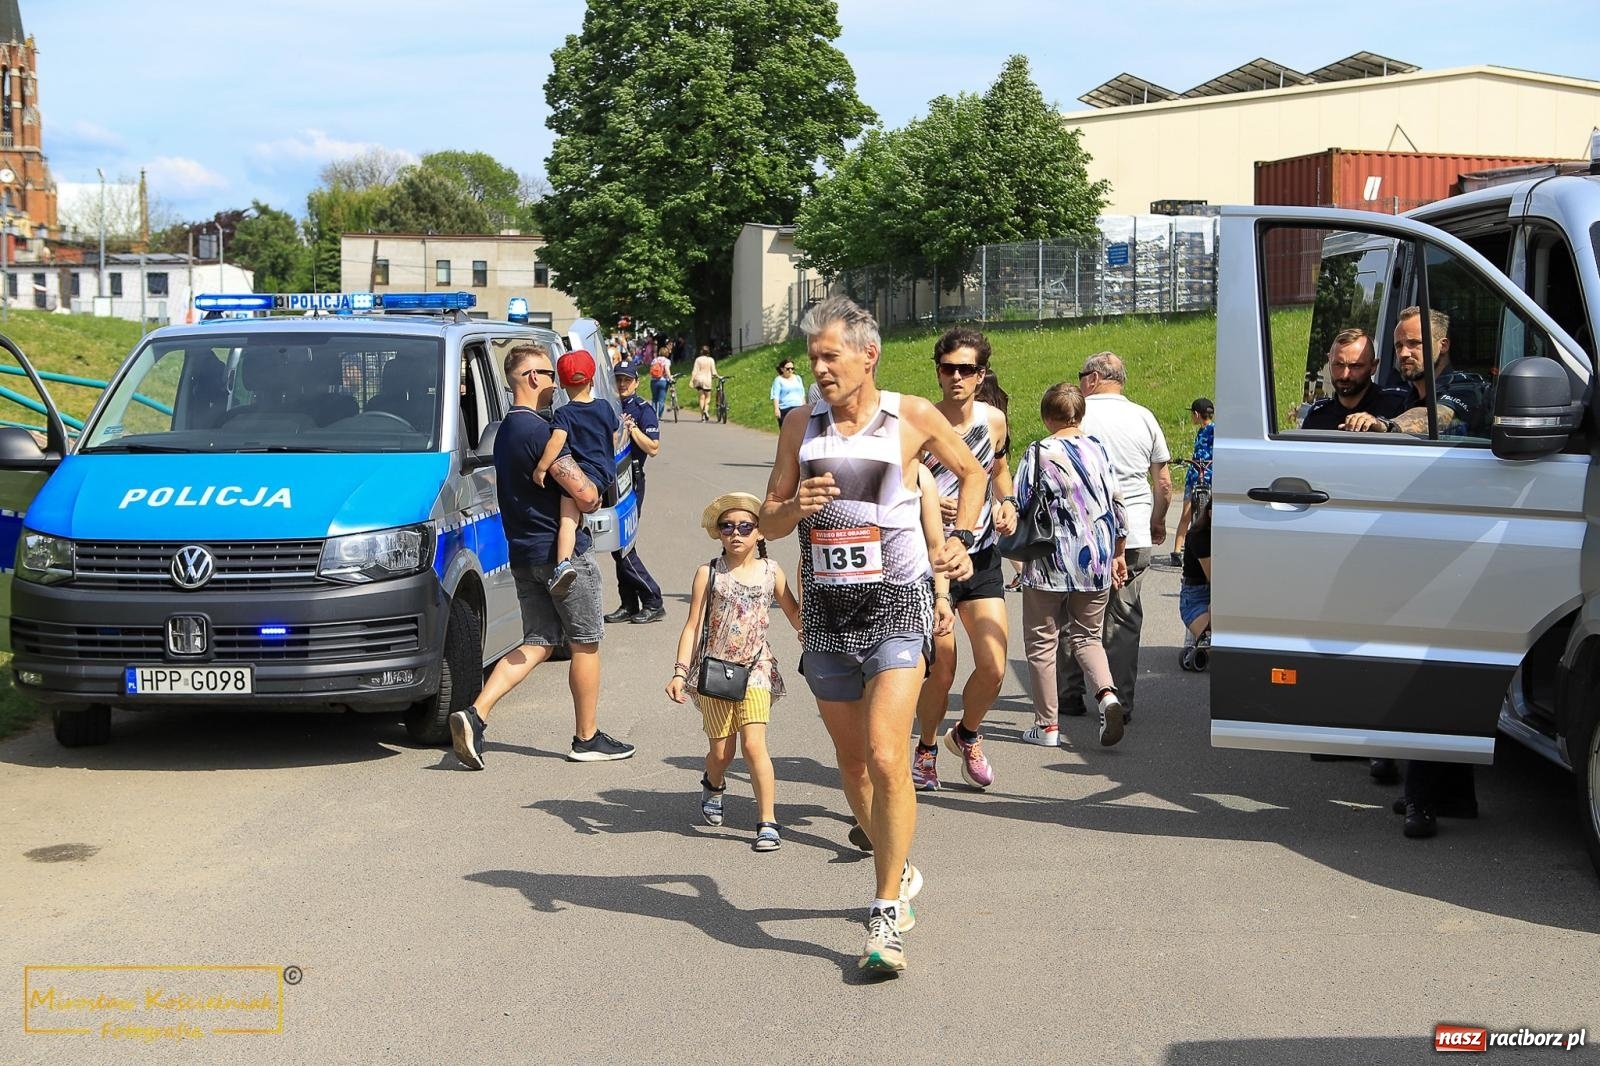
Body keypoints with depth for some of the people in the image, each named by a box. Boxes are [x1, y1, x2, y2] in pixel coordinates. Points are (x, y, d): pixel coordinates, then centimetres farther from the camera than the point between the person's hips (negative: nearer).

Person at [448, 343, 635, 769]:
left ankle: (475, 715, -7)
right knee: (586, 643, 6)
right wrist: (595, 496, -1)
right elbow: (583, 493, -25)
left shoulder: (505, 431, 13)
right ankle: (587, 738, 15)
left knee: (538, 643, 10)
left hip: (523, 554, 9)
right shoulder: (539, 431, -19)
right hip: (562, 552, -9)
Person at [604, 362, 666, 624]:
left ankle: (653, 603, -3)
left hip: (631, 482, -7)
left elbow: (653, 448, -12)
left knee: (623, 546, -11)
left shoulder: (643, 410, -5)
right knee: (618, 546, 8)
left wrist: (632, 428, -19)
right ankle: (629, 605, 14)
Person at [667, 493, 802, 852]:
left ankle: (767, 822, -6)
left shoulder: (771, 572, 4)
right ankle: (713, 785, 40)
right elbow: (693, 626, -1)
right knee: (721, 749, 4)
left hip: (755, 668, 0)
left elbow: (798, 619, 11)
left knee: (754, 744, -14)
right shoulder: (709, 573, 0)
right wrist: (680, 672, -9)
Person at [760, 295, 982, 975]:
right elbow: (767, 523, 9)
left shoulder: (912, 417, -1)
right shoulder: (802, 428, 7)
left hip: (895, 606, -4)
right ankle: (898, 872, 35)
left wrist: (959, 539, 2)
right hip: (826, 612, 4)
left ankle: (886, 916, -8)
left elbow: (972, 472, 16)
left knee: (885, 759, -16)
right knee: (852, 763, 12)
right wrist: (794, 508, -13)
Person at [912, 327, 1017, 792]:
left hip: (982, 559, 4)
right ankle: (926, 748, 27)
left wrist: (1006, 502, 4)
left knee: (994, 666, -4)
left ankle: (967, 735, 27)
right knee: (941, 669, -1)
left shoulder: (994, 419, 3)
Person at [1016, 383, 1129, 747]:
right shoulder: (1097, 450, 5)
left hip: (1050, 564, -4)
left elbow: (1023, 511, -7)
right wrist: (1118, 554, 19)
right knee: (1087, 636, 16)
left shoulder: (1038, 454, -7)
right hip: (1096, 561, 4)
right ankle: (1107, 694, -9)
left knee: (1043, 642, 7)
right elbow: (1116, 505, 8)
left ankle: (1047, 724, 8)